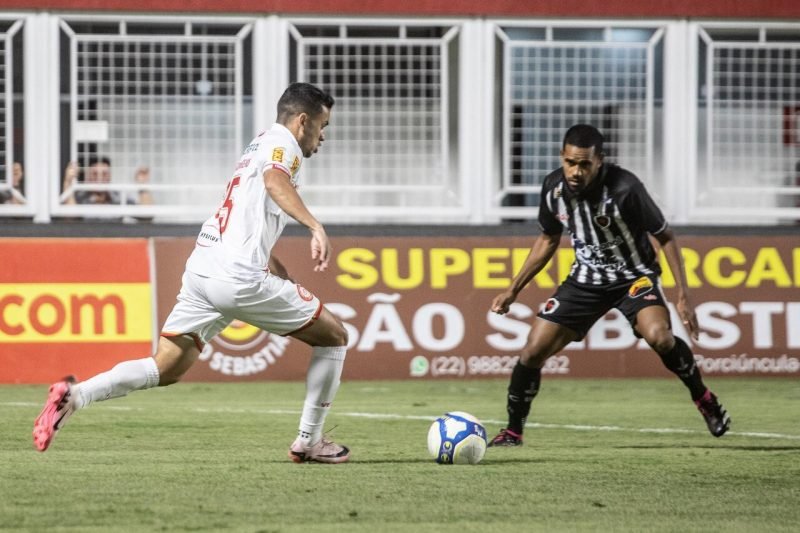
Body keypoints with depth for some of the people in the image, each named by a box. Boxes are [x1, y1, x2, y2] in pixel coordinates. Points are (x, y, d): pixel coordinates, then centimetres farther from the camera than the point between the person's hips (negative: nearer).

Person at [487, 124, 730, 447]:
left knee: (659, 336, -32)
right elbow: (548, 239, 10)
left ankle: (703, 398, -6)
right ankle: (513, 430, 14)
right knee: (533, 351, -6)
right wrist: (514, 290, 8)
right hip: (586, 279, 4)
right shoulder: (553, 188, -10)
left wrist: (683, 296, -19)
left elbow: (665, 236, -14)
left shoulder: (624, 188, -26)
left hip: (634, 275, -4)